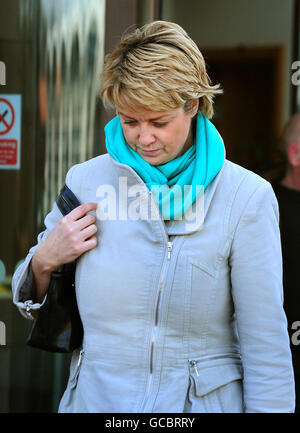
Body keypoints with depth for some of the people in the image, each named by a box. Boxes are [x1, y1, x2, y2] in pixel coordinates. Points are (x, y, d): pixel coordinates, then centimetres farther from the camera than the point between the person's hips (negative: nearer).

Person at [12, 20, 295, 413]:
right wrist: (44, 263, -10)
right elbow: (33, 304, 10)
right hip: (94, 397, 3)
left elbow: (266, 349, -10)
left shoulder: (247, 197, -12)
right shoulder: (84, 181, -2)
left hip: (200, 402, -2)